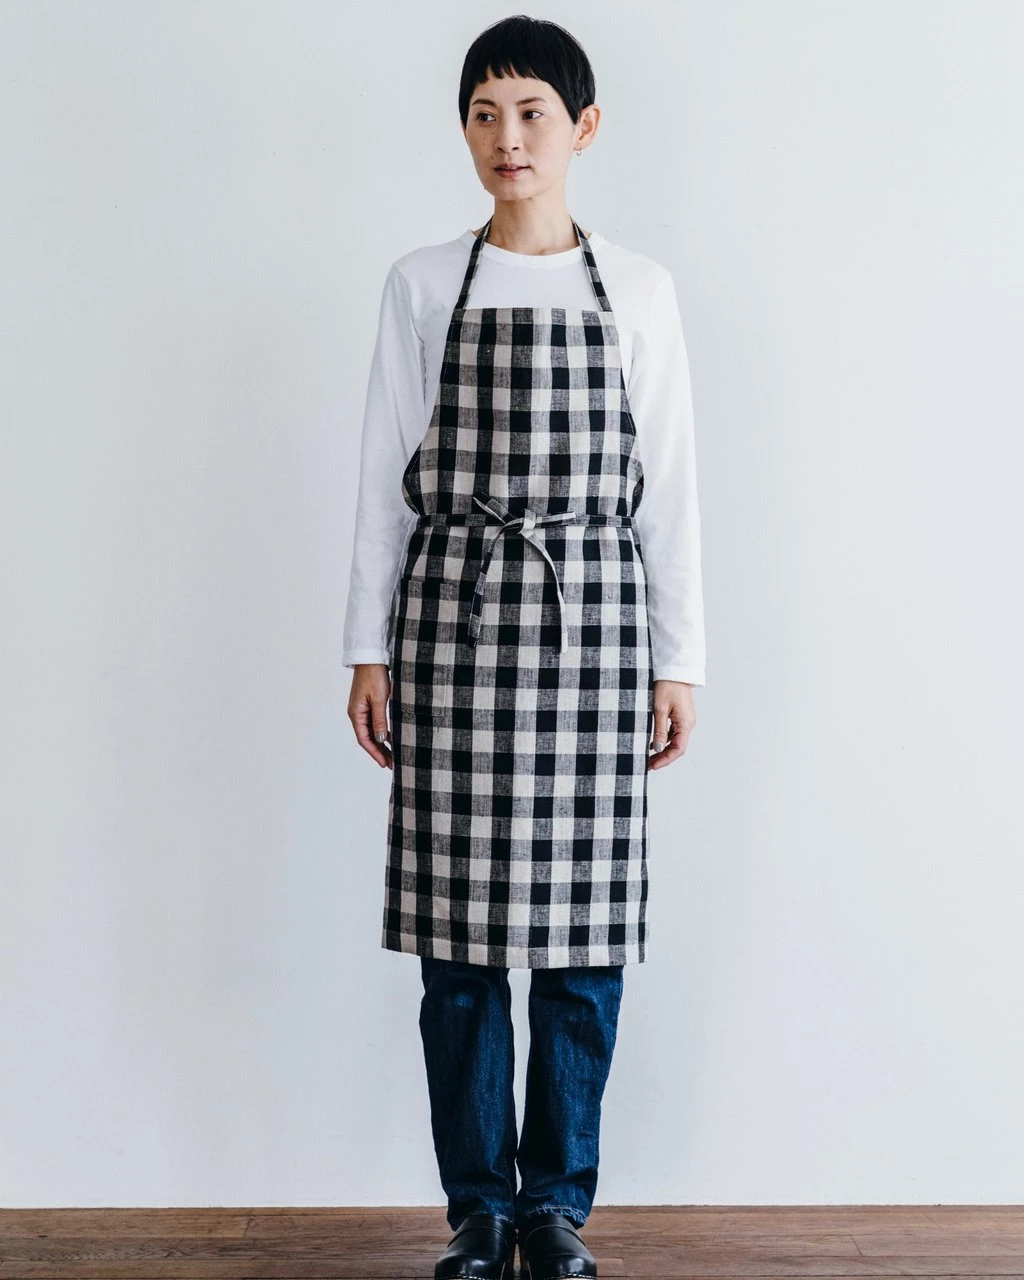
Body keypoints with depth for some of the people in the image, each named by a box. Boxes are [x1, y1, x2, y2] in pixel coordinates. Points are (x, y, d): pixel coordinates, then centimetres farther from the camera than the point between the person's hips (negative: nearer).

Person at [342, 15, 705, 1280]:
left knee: (585, 935, 2)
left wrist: (677, 659, 3)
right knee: (458, 934, 2)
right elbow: (384, 472, 7)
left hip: (590, 614, 0)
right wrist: (369, 645, 3)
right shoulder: (422, 284, 7)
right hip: (454, 612, 0)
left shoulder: (637, 289, 7)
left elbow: (669, 484, 6)